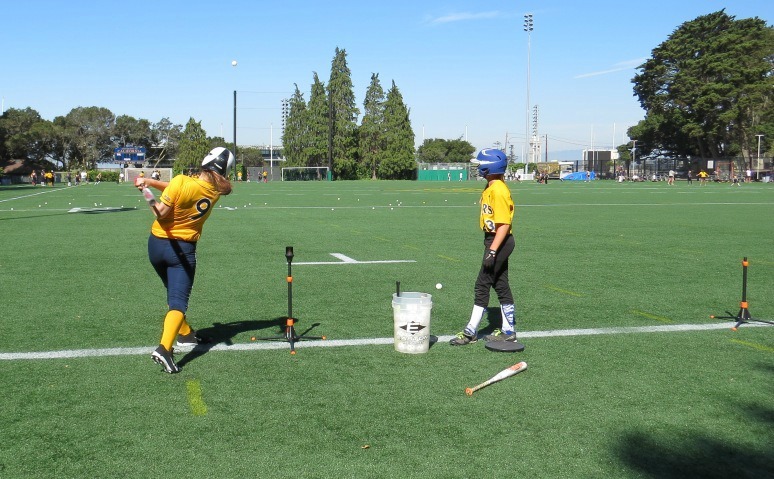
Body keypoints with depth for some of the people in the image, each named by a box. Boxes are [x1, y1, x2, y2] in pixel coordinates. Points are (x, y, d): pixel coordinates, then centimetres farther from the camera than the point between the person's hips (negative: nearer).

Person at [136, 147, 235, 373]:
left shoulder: (181, 181, -20)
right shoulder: (215, 192, -7)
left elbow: (162, 213, -16)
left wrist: (148, 186, -1)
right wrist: (150, 181, -2)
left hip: (157, 244, 1)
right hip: (183, 249, -1)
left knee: (174, 293, 22)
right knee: (178, 301, -7)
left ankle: (185, 333, 39)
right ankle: (164, 348, -27)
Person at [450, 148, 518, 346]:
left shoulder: (498, 190, -20)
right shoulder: (491, 188, 11)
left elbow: (504, 224, -23)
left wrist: (492, 251, -25)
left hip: (499, 241, -10)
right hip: (499, 242, 10)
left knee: (482, 285, -5)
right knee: (500, 285, 14)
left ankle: (470, 332, 2)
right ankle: (508, 331, 21)